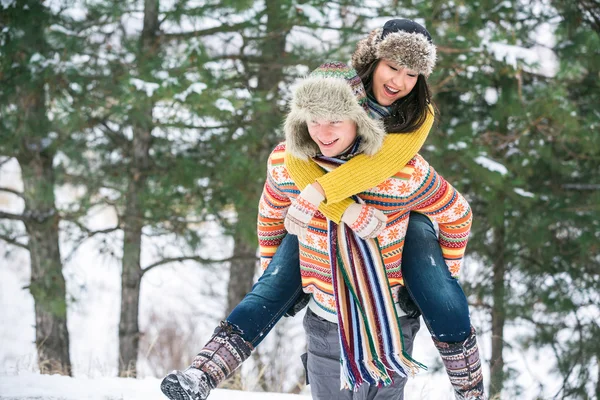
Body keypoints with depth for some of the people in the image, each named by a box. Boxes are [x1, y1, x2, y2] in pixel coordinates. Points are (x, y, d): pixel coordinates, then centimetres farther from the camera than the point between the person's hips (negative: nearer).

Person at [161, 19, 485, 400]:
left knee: (446, 308, -18)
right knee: (274, 288, -17)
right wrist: (347, 212, -40)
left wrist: (321, 192, -43)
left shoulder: (420, 114, -13)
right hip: (326, 211, 0)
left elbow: (382, 161, -33)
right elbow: (297, 160, -28)